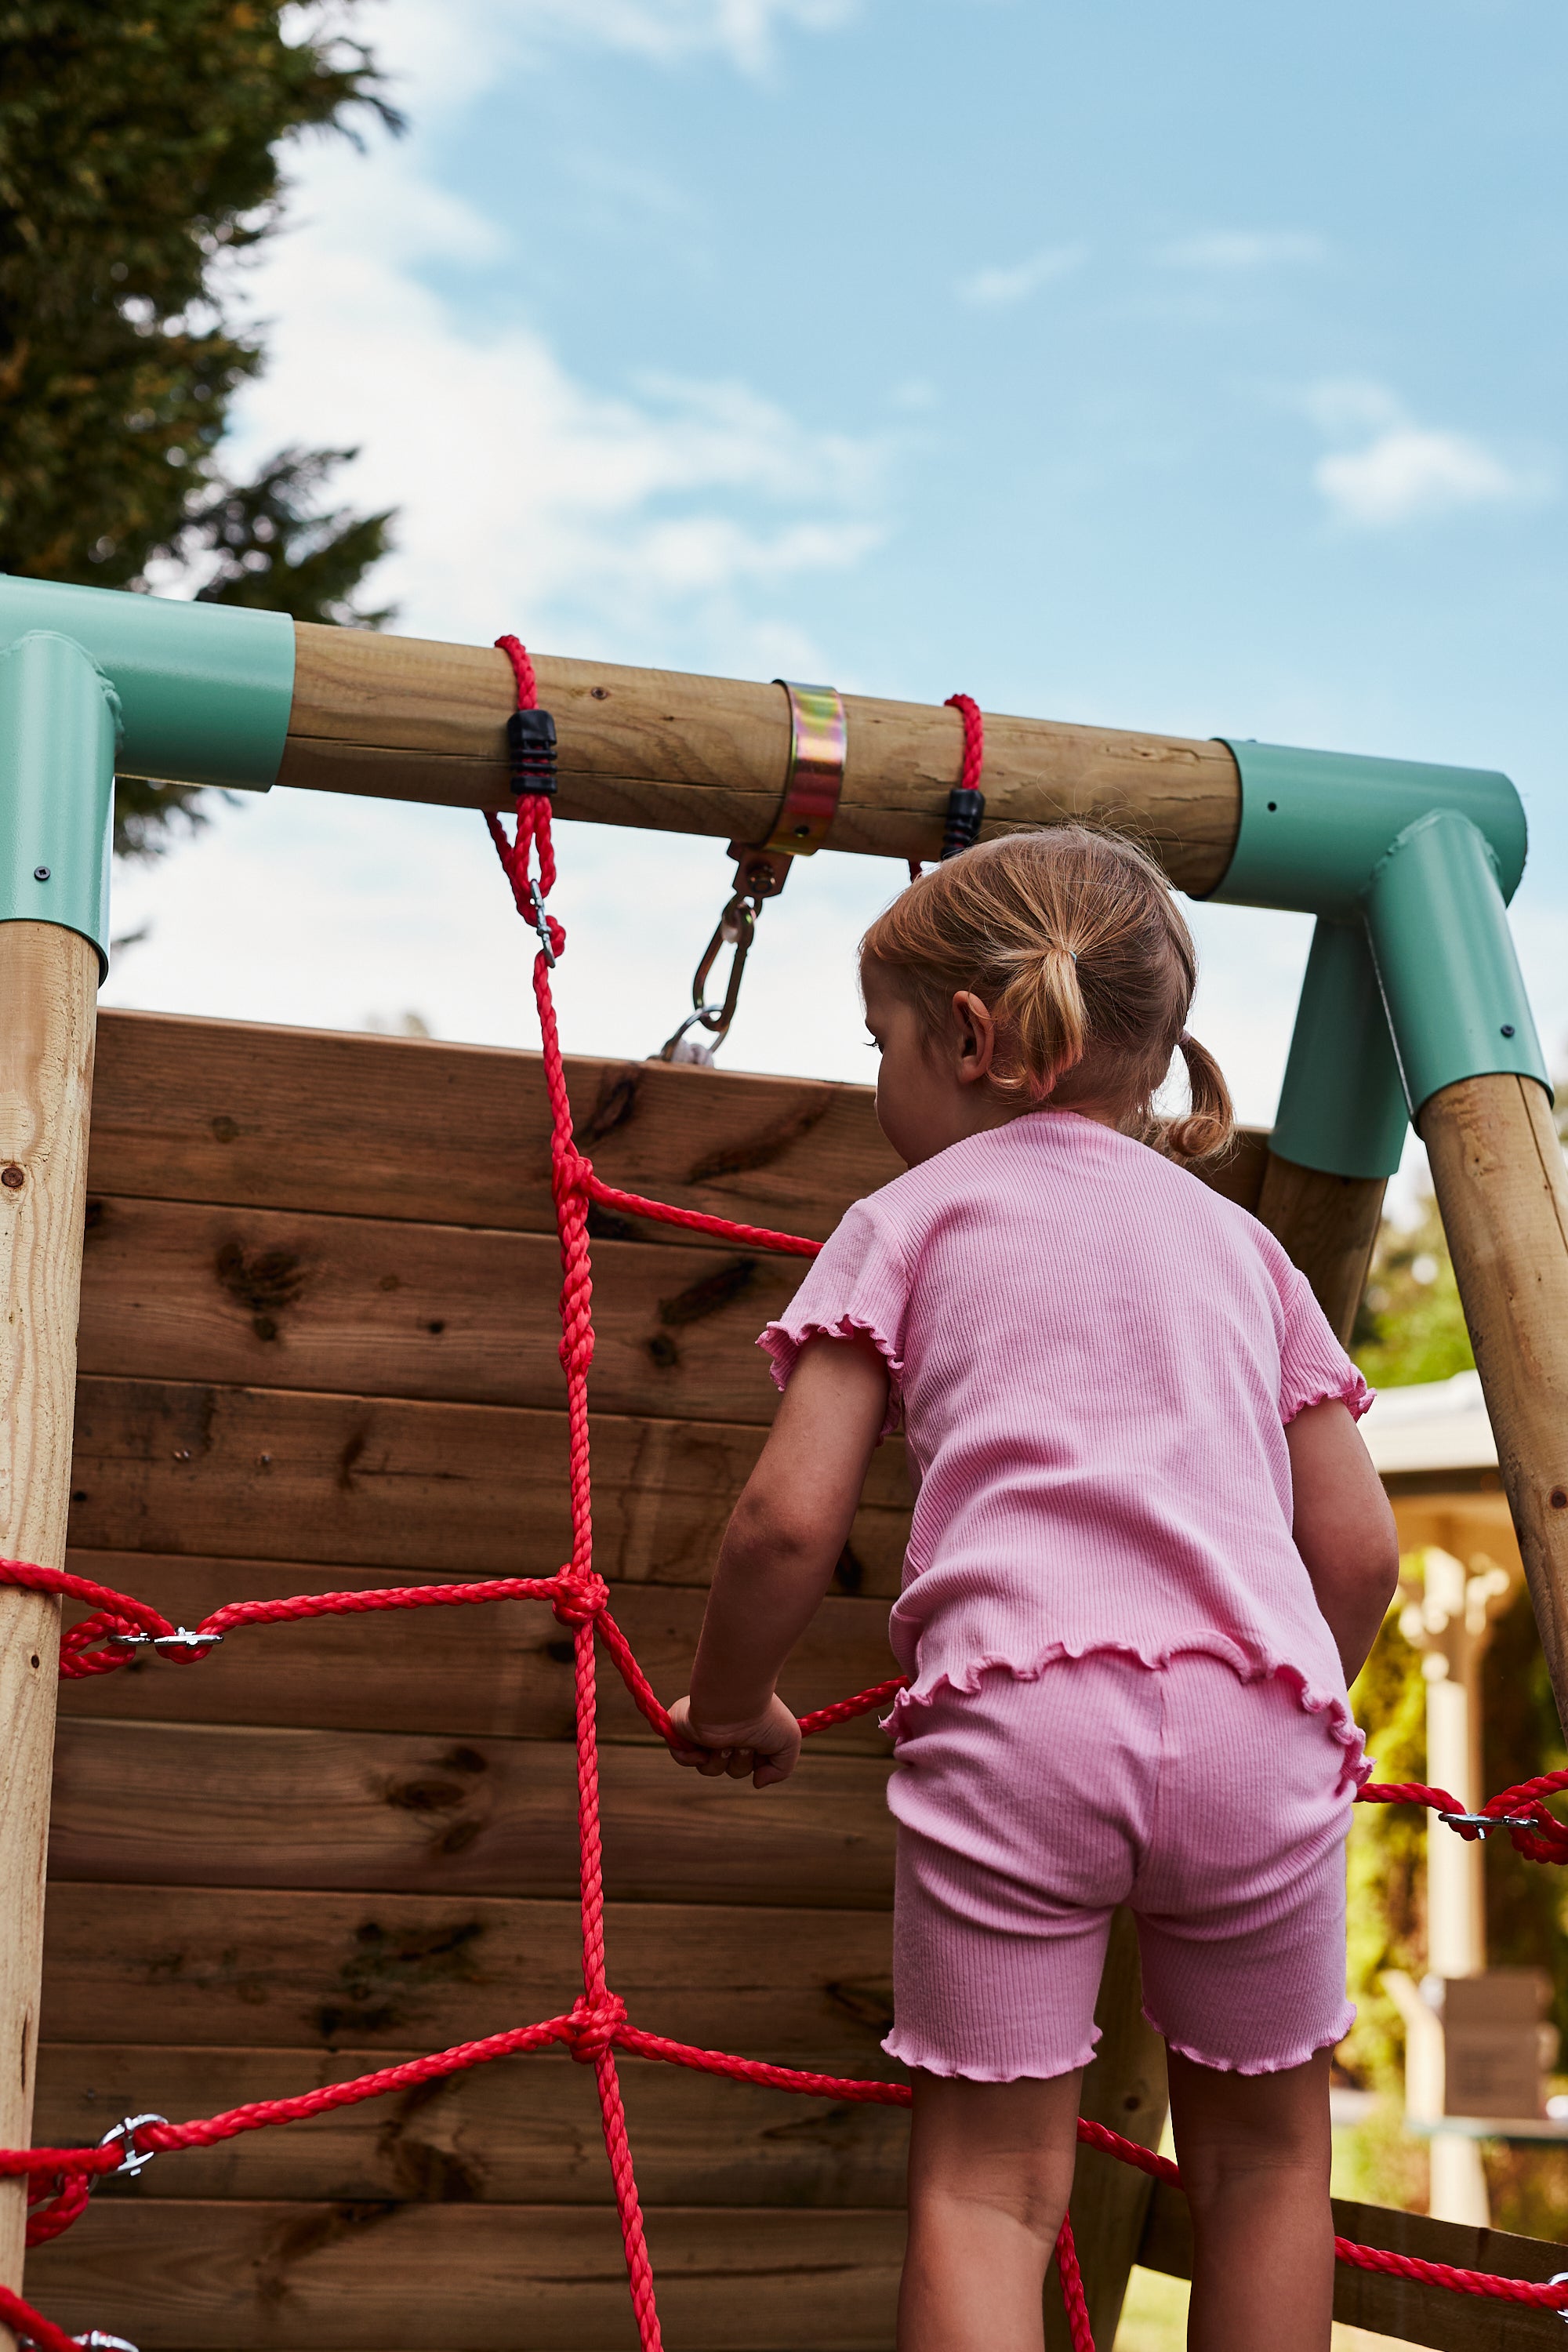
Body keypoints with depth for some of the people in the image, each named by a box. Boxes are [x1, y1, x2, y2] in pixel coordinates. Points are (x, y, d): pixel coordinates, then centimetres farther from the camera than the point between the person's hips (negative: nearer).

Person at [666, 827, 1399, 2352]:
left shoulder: (911, 1216, 14)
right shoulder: (1237, 1238, 25)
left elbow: (787, 1520, 3)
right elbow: (1358, 1550, 18)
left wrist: (728, 1701, 20)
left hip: (1016, 1712, -3)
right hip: (1257, 1713, 3)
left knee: (985, 2179, 5)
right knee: (1261, 2147, 21)